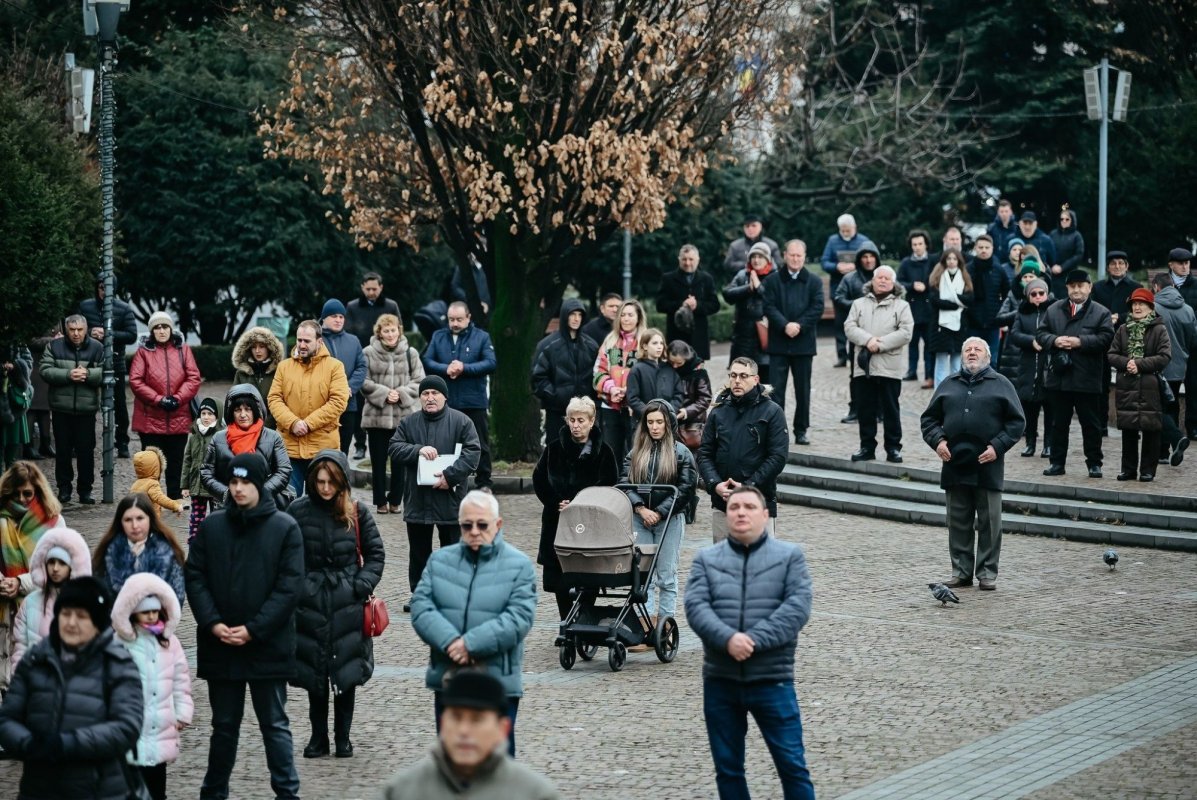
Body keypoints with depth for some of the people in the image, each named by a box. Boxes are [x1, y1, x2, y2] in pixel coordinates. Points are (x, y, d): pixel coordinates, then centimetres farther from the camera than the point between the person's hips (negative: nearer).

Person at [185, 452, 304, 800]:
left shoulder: (285, 528, -4)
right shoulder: (211, 526, 5)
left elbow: (290, 586, -8)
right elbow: (194, 576, 4)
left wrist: (254, 629, -14)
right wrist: (213, 623, -10)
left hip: (268, 646, -3)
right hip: (219, 645, 3)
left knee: (275, 725, 4)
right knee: (224, 725, 14)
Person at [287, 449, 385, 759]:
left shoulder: (357, 512, -1)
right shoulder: (299, 510, -1)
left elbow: (375, 555, 6)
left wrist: (361, 586, -6)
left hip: (347, 605, 0)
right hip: (309, 603, 0)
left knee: (346, 674, 4)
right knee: (314, 675, 6)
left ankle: (343, 737, 16)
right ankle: (318, 737, 17)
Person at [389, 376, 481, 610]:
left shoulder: (461, 422, -2)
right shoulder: (408, 423, 9)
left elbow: (472, 452, -9)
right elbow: (394, 447, 1)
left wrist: (450, 474, -19)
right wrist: (418, 450, -16)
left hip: (450, 498, -3)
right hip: (417, 500, 3)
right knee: (418, 552, 11)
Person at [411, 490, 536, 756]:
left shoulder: (519, 565, -1)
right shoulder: (440, 560, 10)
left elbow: (519, 618, -12)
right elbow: (420, 607, -1)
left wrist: (471, 643, -19)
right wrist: (450, 642, -18)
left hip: (498, 682, -4)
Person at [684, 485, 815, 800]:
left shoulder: (790, 556, 3)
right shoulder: (706, 559, 8)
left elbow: (798, 607, -9)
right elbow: (696, 606, -6)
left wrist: (754, 640, -20)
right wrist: (728, 639, -24)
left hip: (772, 680, -2)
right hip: (719, 680, 2)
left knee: (792, 764, -2)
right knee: (727, 768, 10)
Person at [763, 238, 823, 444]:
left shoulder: (814, 282, 6)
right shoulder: (772, 280, 4)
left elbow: (817, 308, -3)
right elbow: (769, 307, -4)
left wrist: (799, 325, -14)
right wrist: (785, 325, -17)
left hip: (803, 343, 1)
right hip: (779, 343, -1)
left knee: (803, 389, 7)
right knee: (776, 388, -3)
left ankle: (801, 431, 14)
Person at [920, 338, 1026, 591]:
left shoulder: (1000, 384, 6)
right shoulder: (949, 385, 15)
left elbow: (1017, 421, 3)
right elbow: (929, 418, 16)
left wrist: (997, 447, -9)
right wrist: (937, 440, -2)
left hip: (988, 466, -3)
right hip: (954, 464, 3)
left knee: (989, 522, 0)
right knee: (958, 522, 6)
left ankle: (987, 573, 5)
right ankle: (961, 570, 12)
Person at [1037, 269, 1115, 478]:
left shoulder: (1100, 313, -1)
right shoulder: (1054, 310, 11)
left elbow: (1106, 339, -11)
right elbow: (1040, 334, 8)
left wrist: (1081, 342, -18)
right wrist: (1054, 340, -11)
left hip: (1087, 380, -3)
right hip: (1059, 376, 3)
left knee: (1091, 424, 3)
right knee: (1059, 423, 10)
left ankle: (1094, 463, 10)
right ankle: (1057, 463, 16)